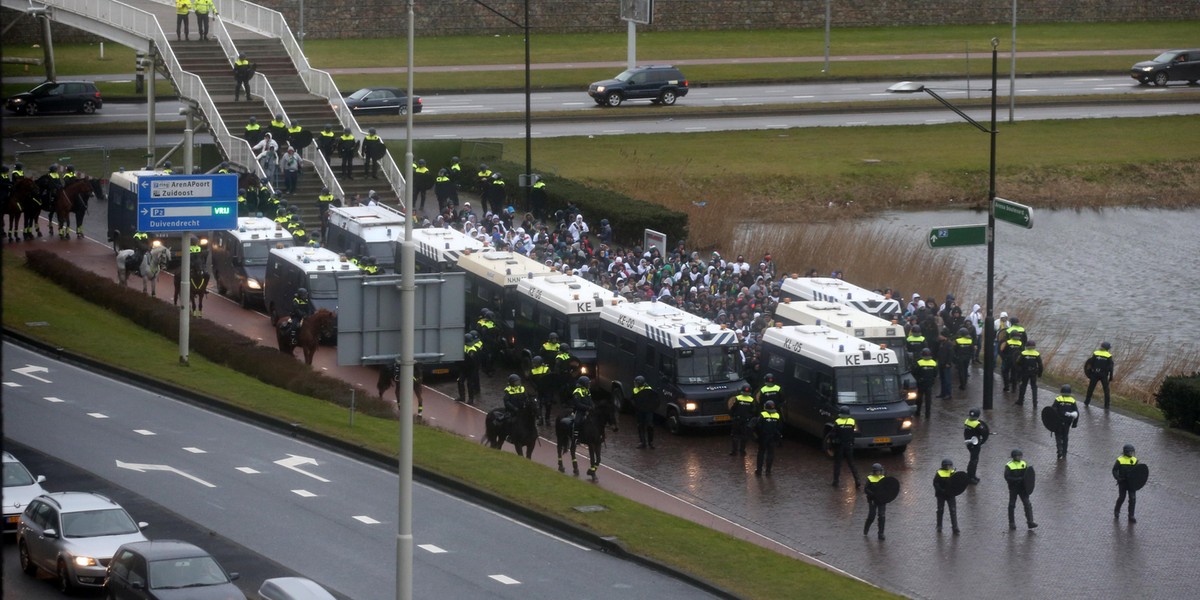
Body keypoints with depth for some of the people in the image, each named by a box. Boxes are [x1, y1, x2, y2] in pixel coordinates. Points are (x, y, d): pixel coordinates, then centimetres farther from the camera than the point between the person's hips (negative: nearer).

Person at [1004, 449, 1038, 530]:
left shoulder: (1024, 464, 7)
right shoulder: (1009, 466, -6)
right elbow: (1007, 477, -14)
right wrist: (1018, 479, -21)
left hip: (1022, 488, 3)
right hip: (1013, 488, -3)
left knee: (1027, 504, -6)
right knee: (1012, 505, 7)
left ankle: (1030, 521, -8)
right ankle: (1012, 523, 18)